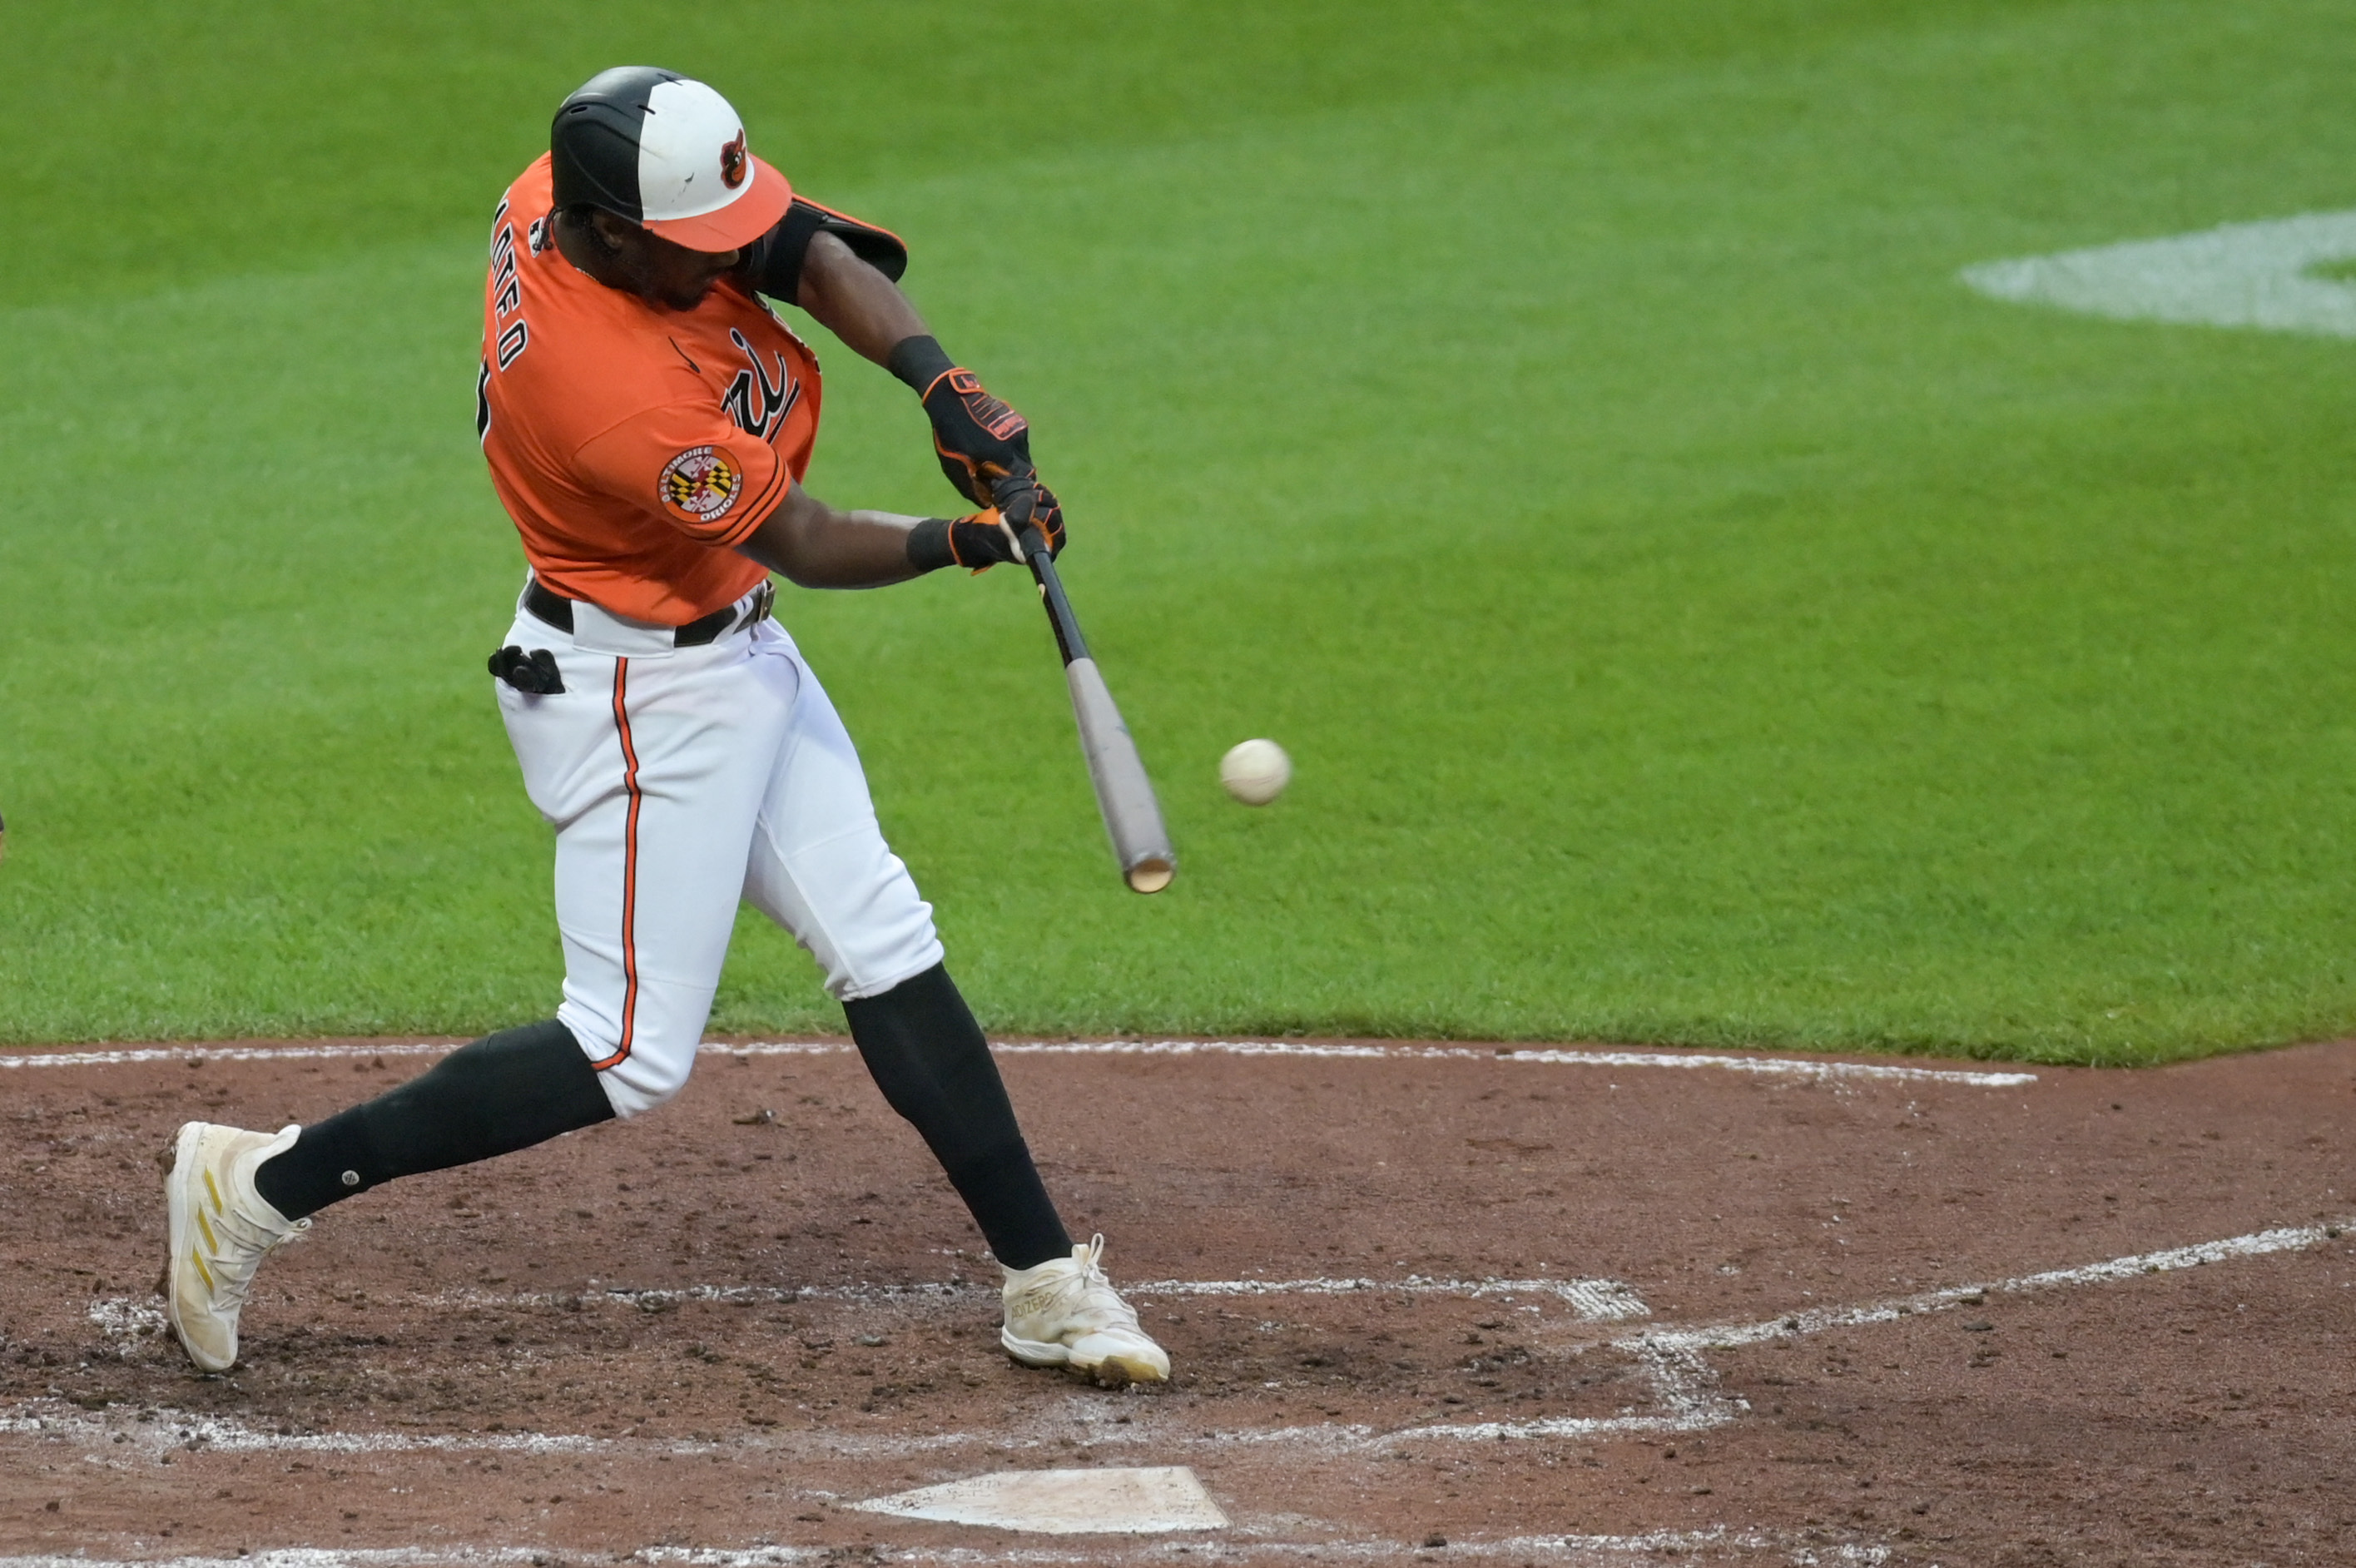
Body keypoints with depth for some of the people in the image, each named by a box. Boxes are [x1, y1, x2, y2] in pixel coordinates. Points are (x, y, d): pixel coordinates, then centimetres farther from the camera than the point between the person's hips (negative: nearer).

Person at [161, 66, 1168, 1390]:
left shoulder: (568, 192, -12)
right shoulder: (623, 403, -35)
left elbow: (809, 250, -8)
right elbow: (805, 543, -21)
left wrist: (943, 383, -19)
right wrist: (963, 542, -17)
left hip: (733, 652, 10)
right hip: (643, 697, -10)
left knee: (890, 950, 10)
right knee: (632, 1055, -5)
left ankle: (1045, 1281, 16)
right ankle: (266, 1186, 2)